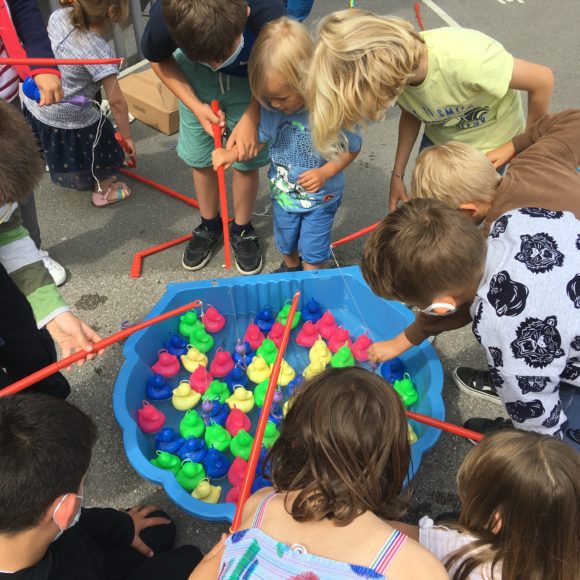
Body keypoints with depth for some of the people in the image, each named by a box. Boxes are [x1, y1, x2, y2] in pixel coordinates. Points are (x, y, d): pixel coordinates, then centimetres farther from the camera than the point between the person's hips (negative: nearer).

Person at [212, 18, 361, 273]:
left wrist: (325, 172, -32)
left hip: (321, 196, -4)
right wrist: (231, 154, -22)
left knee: (312, 251, 14)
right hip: (283, 192, 5)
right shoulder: (271, 108, -21)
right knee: (285, 242, 29)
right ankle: (290, 267, 60)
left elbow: (352, 148, -18)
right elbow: (260, 139, -4)